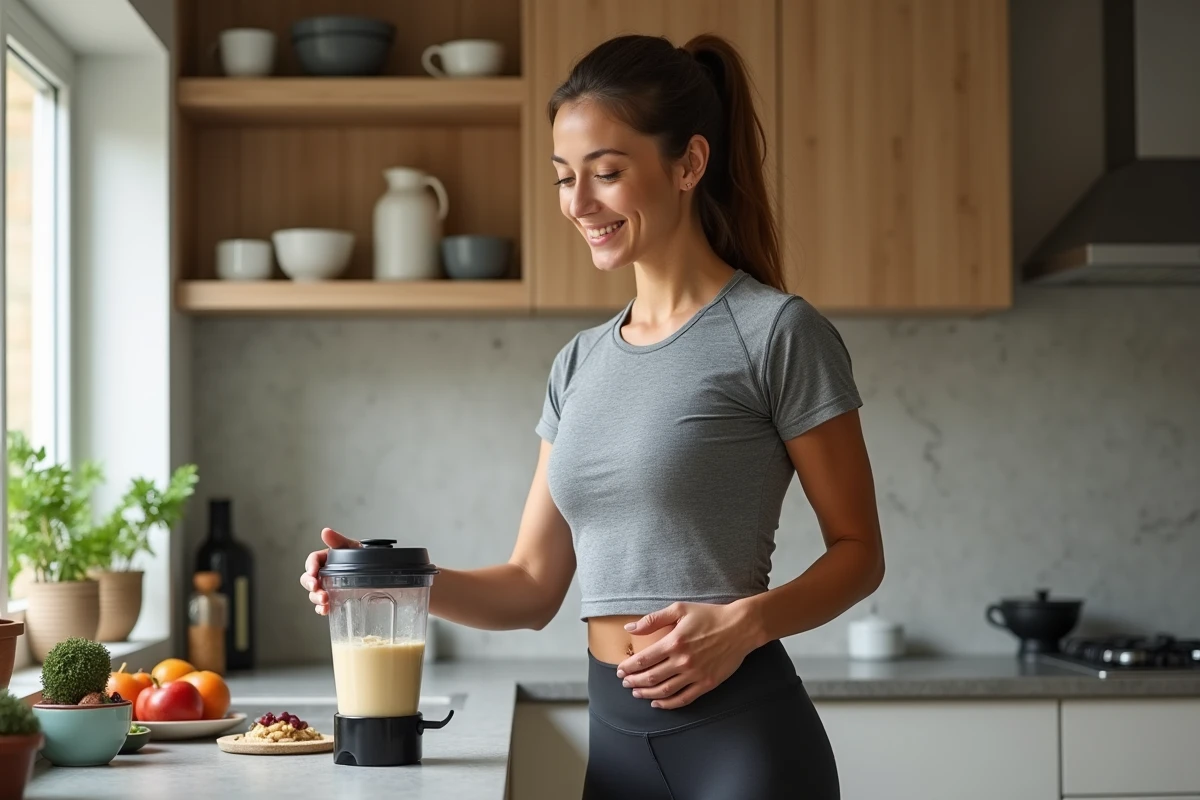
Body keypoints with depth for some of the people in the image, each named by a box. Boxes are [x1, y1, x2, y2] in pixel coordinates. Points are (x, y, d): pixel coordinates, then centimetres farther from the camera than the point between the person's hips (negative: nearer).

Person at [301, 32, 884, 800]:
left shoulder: (776, 332, -7)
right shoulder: (580, 364, 10)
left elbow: (858, 552, -4)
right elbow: (532, 588, 10)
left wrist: (744, 622, -20)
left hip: (742, 735, -6)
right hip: (616, 737, 6)